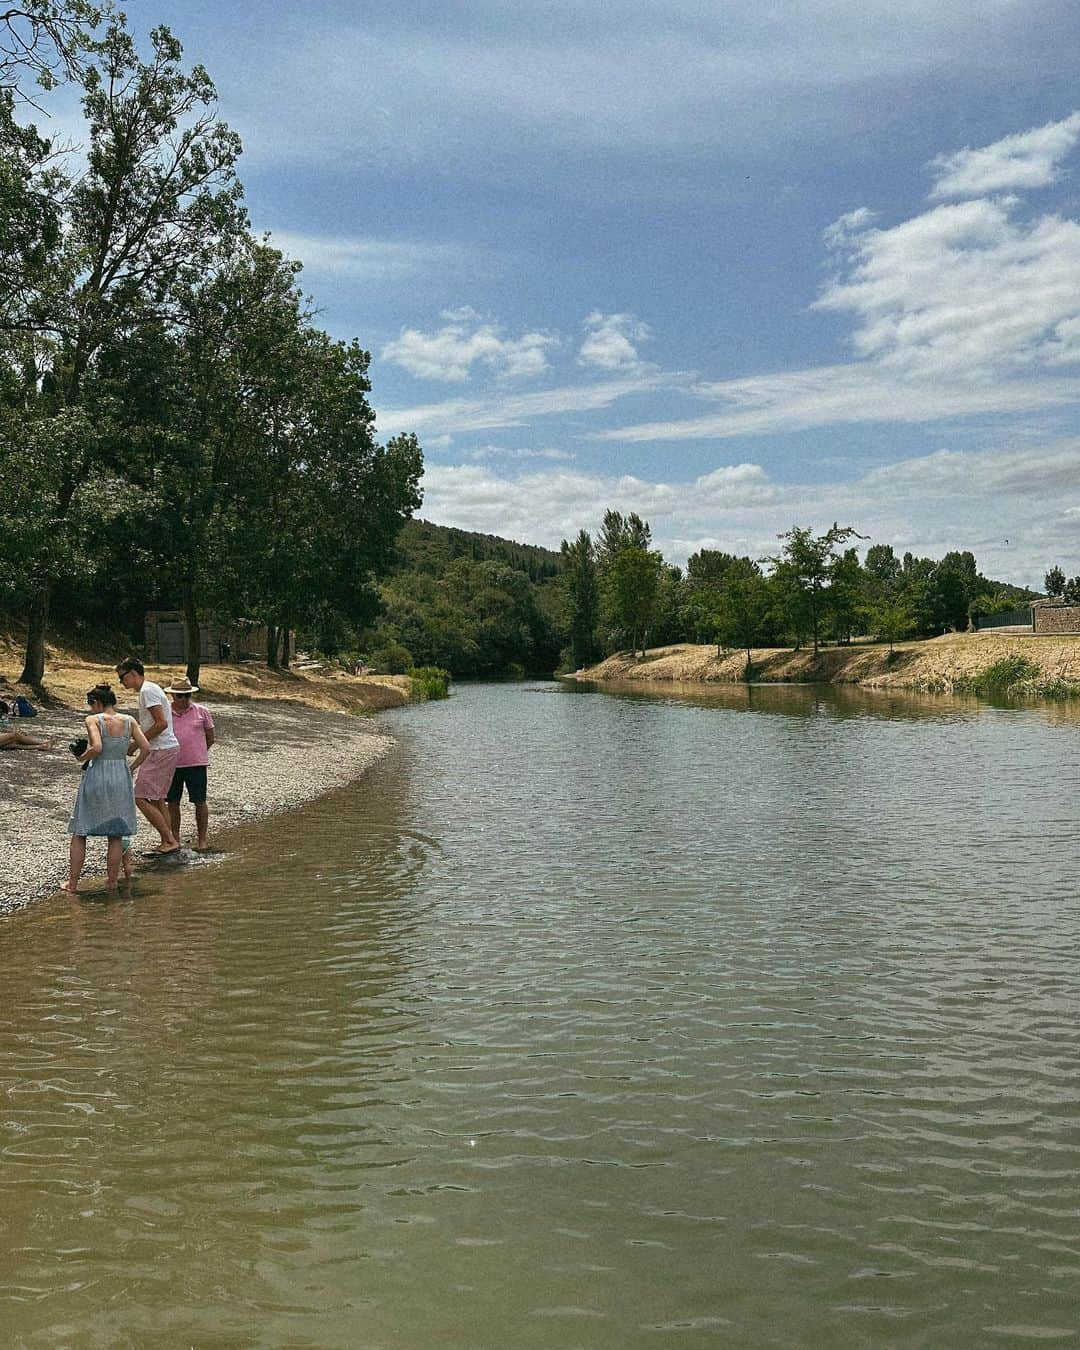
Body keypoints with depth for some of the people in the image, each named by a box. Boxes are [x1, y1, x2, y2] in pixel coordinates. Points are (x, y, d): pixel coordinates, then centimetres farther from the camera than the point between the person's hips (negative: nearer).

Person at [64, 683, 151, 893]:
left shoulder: (93, 720, -7)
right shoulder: (129, 721, 3)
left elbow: (96, 747, -21)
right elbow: (146, 748, -3)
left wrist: (82, 758, -3)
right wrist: (132, 768, 9)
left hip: (96, 776, -3)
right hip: (121, 777, 3)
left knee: (79, 833, 10)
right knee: (116, 835, 13)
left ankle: (72, 883, 12)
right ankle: (112, 881, 17)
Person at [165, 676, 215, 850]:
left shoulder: (202, 711, 2)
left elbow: (210, 738, 10)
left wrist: (197, 753, 8)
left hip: (196, 764, -2)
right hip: (171, 765, 2)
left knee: (199, 802, 2)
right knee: (172, 803, 8)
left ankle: (202, 838, 13)